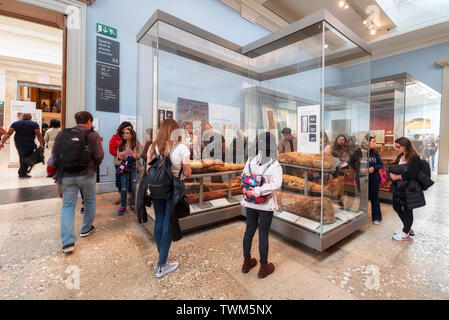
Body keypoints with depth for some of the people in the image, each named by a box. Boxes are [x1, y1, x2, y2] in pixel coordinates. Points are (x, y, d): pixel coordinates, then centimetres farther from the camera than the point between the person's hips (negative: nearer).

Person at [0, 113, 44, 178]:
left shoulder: (15, 123, 7)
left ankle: (21, 171, 29)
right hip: (28, 144, -4)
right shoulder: (34, 124, -3)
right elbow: (38, 135, -11)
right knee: (26, 158, 1)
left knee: (22, 156, 22)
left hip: (18, 143, 4)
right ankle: (22, 174, 3)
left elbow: (8, 133, -1)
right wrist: (41, 144, -9)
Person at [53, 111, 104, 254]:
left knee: (68, 206, 7)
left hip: (67, 176, 3)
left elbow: (55, 154, 9)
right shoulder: (93, 135, -5)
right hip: (87, 175, -2)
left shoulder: (62, 133, 6)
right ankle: (86, 229, 33)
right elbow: (99, 156, -11)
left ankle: (68, 242, 2)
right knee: (90, 201, 19)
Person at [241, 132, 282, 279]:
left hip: (250, 203, 4)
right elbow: (277, 184, -25)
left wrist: (249, 191, 1)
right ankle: (263, 268, 30)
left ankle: (247, 262, 38)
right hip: (266, 205, -4)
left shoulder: (250, 161, -5)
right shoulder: (274, 165, -16)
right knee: (263, 235, 10)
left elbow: (242, 178, -2)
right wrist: (259, 191, -23)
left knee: (249, 231, 19)